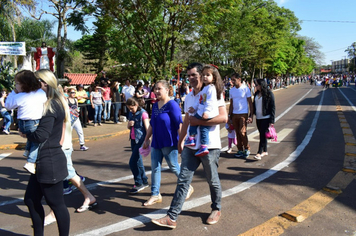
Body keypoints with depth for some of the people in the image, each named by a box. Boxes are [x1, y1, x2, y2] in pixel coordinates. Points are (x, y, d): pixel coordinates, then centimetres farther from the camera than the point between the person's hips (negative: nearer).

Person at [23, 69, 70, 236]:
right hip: (42, 161, 10)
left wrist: (25, 134, -6)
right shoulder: (52, 104, 12)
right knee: (31, 200, 18)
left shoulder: (51, 106, -18)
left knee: (56, 203, 4)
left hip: (50, 162, -10)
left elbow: (41, 135, -24)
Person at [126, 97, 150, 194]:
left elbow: (147, 127, -15)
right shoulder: (131, 114, 12)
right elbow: (128, 127, 21)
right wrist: (129, 124, -3)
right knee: (138, 162, 13)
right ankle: (144, 181, 25)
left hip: (140, 139, -8)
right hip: (133, 139, 8)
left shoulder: (143, 113, -11)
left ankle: (139, 183, 2)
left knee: (133, 162, -10)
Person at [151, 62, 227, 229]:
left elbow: (223, 117, -19)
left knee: (213, 181, 12)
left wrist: (198, 121, -22)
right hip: (190, 146, 6)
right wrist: (180, 141, 22)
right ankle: (172, 218, 6)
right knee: (183, 180, 3)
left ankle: (216, 209, 35)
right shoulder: (188, 97, 12)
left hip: (210, 146, -6)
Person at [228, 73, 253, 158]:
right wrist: (229, 115, 10)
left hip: (243, 114, -5)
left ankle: (247, 149, 9)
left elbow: (250, 102, -3)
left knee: (242, 132, -9)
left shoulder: (245, 89, -5)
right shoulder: (231, 90, 9)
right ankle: (240, 150, 17)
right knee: (238, 133, 7)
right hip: (234, 114, 5)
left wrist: (251, 115, -9)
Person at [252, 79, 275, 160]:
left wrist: (272, 120, -14)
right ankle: (265, 151, 24)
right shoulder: (256, 93, 9)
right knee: (262, 135, 13)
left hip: (266, 118, -7)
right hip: (258, 118, 7)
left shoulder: (269, 94, -10)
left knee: (263, 135, -9)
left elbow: (272, 107, -10)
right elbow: (254, 105, 16)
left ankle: (259, 153, -10)